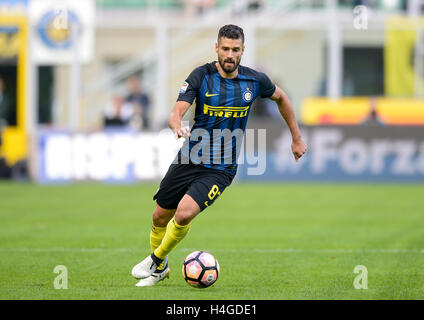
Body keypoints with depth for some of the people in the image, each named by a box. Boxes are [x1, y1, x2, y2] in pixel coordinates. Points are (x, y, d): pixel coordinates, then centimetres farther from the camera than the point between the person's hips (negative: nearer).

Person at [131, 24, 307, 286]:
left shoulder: (255, 81, -6)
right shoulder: (201, 76, -10)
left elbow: (280, 97, 16)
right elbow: (177, 112, -19)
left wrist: (297, 138, 19)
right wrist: (178, 126, -43)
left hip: (220, 169, -2)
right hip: (190, 159, 2)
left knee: (184, 214, -22)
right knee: (161, 217, 10)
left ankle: (157, 262, 3)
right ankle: (161, 267, 39)